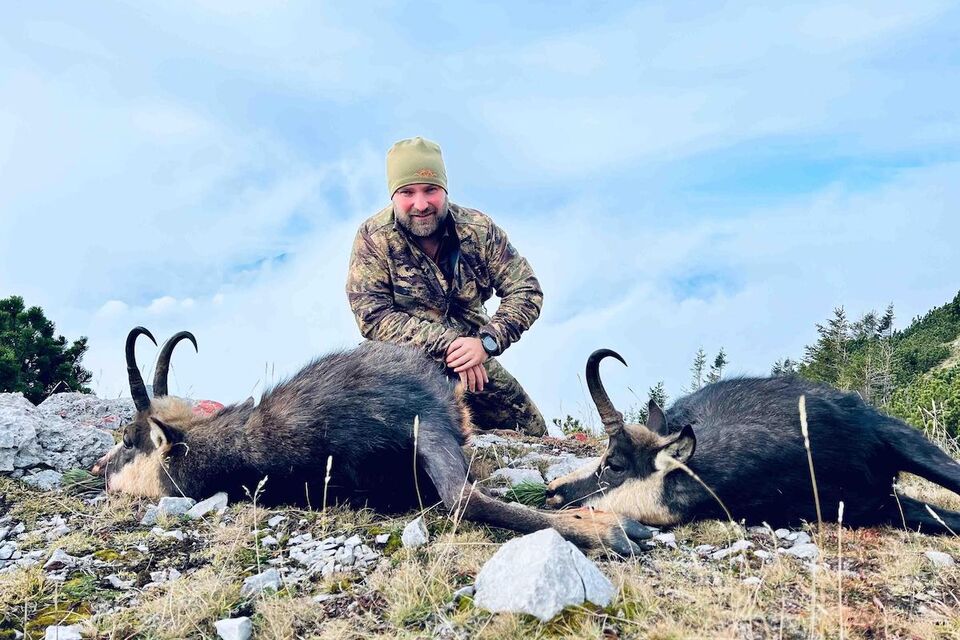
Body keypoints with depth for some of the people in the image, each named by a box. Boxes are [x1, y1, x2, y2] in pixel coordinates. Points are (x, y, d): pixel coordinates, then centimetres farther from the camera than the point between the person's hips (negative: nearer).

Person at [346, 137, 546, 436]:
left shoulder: (479, 229, -10)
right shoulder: (373, 238, -16)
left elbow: (526, 291, -9)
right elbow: (372, 316, -21)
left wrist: (487, 342, -27)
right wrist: (446, 344, -30)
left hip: (472, 358, 3)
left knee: (534, 436, 5)